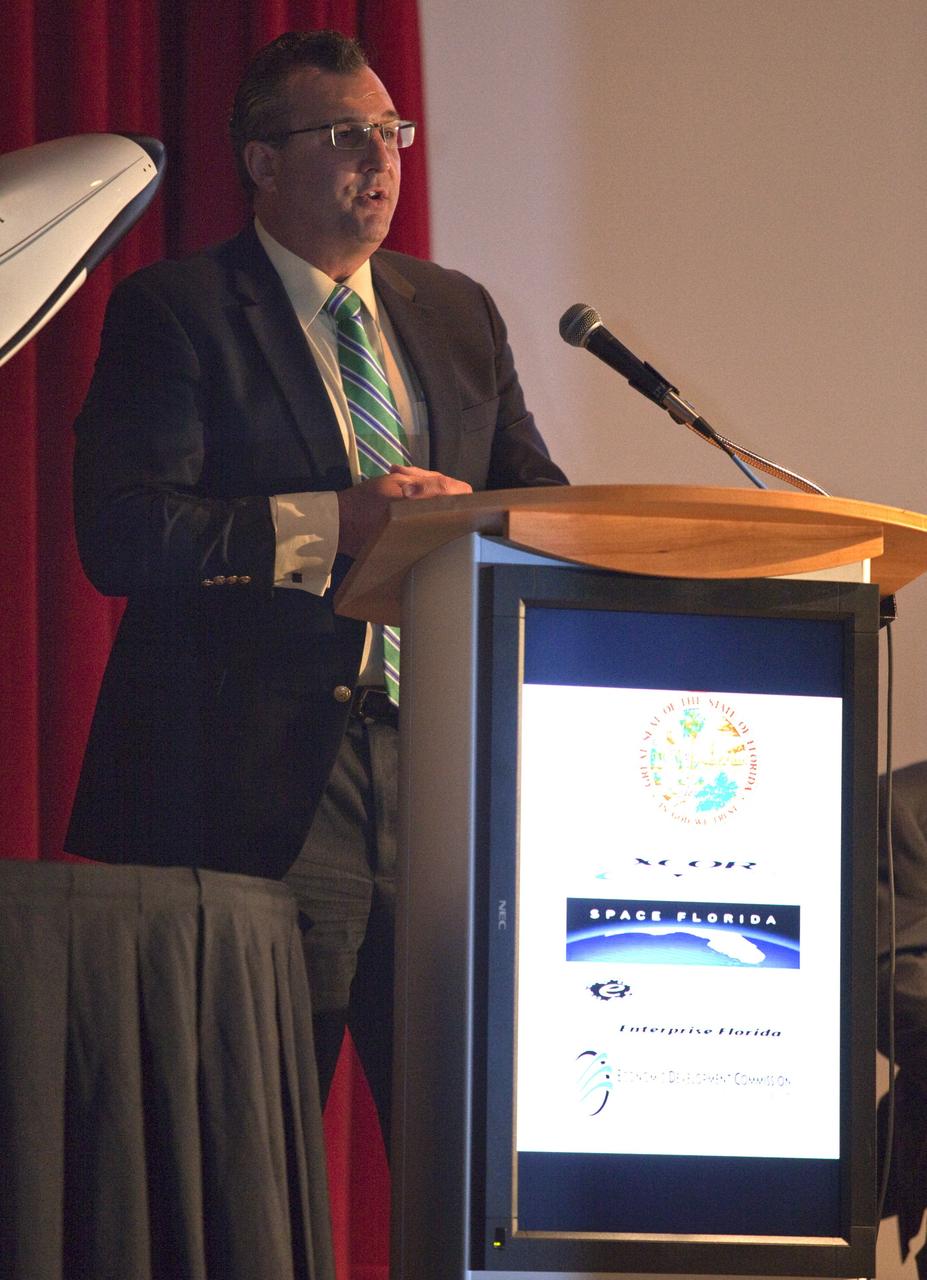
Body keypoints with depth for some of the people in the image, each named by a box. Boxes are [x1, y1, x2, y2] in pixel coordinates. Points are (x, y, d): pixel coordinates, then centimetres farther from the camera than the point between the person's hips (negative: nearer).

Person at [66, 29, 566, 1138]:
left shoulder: (459, 316, 19)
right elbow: (120, 536, -11)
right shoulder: (174, 314, 0)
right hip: (259, 784, -5)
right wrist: (332, 523, -18)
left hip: (444, 759, 5)